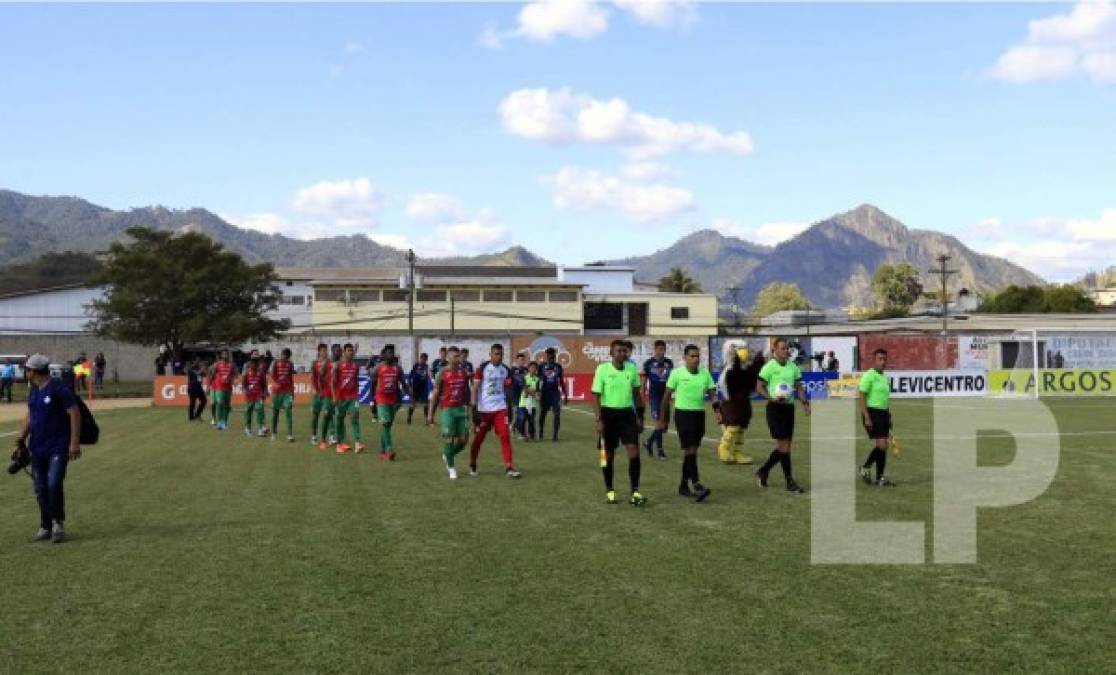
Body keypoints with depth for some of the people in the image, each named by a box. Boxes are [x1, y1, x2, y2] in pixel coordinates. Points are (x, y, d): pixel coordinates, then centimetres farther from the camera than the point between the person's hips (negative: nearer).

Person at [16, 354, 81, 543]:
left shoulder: (59, 389, -12)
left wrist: (74, 442, -18)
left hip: (58, 447, -8)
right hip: (37, 448, 8)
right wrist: (22, 437, 10)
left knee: (54, 484, -17)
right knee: (40, 489, 9)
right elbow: (29, 416, 23)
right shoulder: (33, 391, 13)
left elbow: (75, 414, -14)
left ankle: (58, 522, 1)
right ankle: (46, 527, 19)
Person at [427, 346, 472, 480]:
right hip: (447, 409, -4)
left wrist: (467, 408, 13)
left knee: (463, 439, 2)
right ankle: (451, 467, 11)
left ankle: (447, 456, 29)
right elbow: (435, 394, -2)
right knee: (449, 439, -4)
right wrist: (430, 414, -3)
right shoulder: (442, 373, -4)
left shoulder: (463, 372, 8)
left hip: (461, 409, 4)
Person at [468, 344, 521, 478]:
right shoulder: (482, 368, -8)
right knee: (479, 437, 9)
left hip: (500, 408, 3)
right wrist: (474, 407, -15)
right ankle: (472, 464, 29)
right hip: (484, 409, -3)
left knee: (505, 436, -9)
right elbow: (475, 388, -9)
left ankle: (509, 467, -9)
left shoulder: (505, 370, 5)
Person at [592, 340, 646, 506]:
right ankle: (609, 491, 21)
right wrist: (598, 420, -12)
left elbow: (636, 393, 12)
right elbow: (596, 396, -6)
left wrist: (638, 416, 10)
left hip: (627, 413, 2)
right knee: (609, 453, 7)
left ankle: (635, 492, -4)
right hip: (609, 413, -2)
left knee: (634, 451, -8)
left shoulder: (632, 369, 2)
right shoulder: (602, 369, -8)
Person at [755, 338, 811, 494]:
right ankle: (790, 482, 1)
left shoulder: (793, 367, 10)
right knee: (784, 445, -7)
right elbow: (759, 386, -8)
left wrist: (805, 402, 1)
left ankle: (763, 472, 26)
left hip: (789, 407, 6)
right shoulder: (769, 366, -7)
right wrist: (772, 398, -22)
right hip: (775, 408, -6)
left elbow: (799, 386, 15)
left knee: (785, 445, 9)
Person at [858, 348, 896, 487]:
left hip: (884, 413, 8)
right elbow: (861, 397, -15)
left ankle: (880, 478, 11)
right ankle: (865, 468, 4)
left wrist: (889, 417, 20)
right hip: (872, 413, -8)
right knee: (881, 445, -14)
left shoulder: (885, 377, 16)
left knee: (883, 446, 6)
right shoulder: (869, 375, -10)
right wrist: (867, 418, -20)